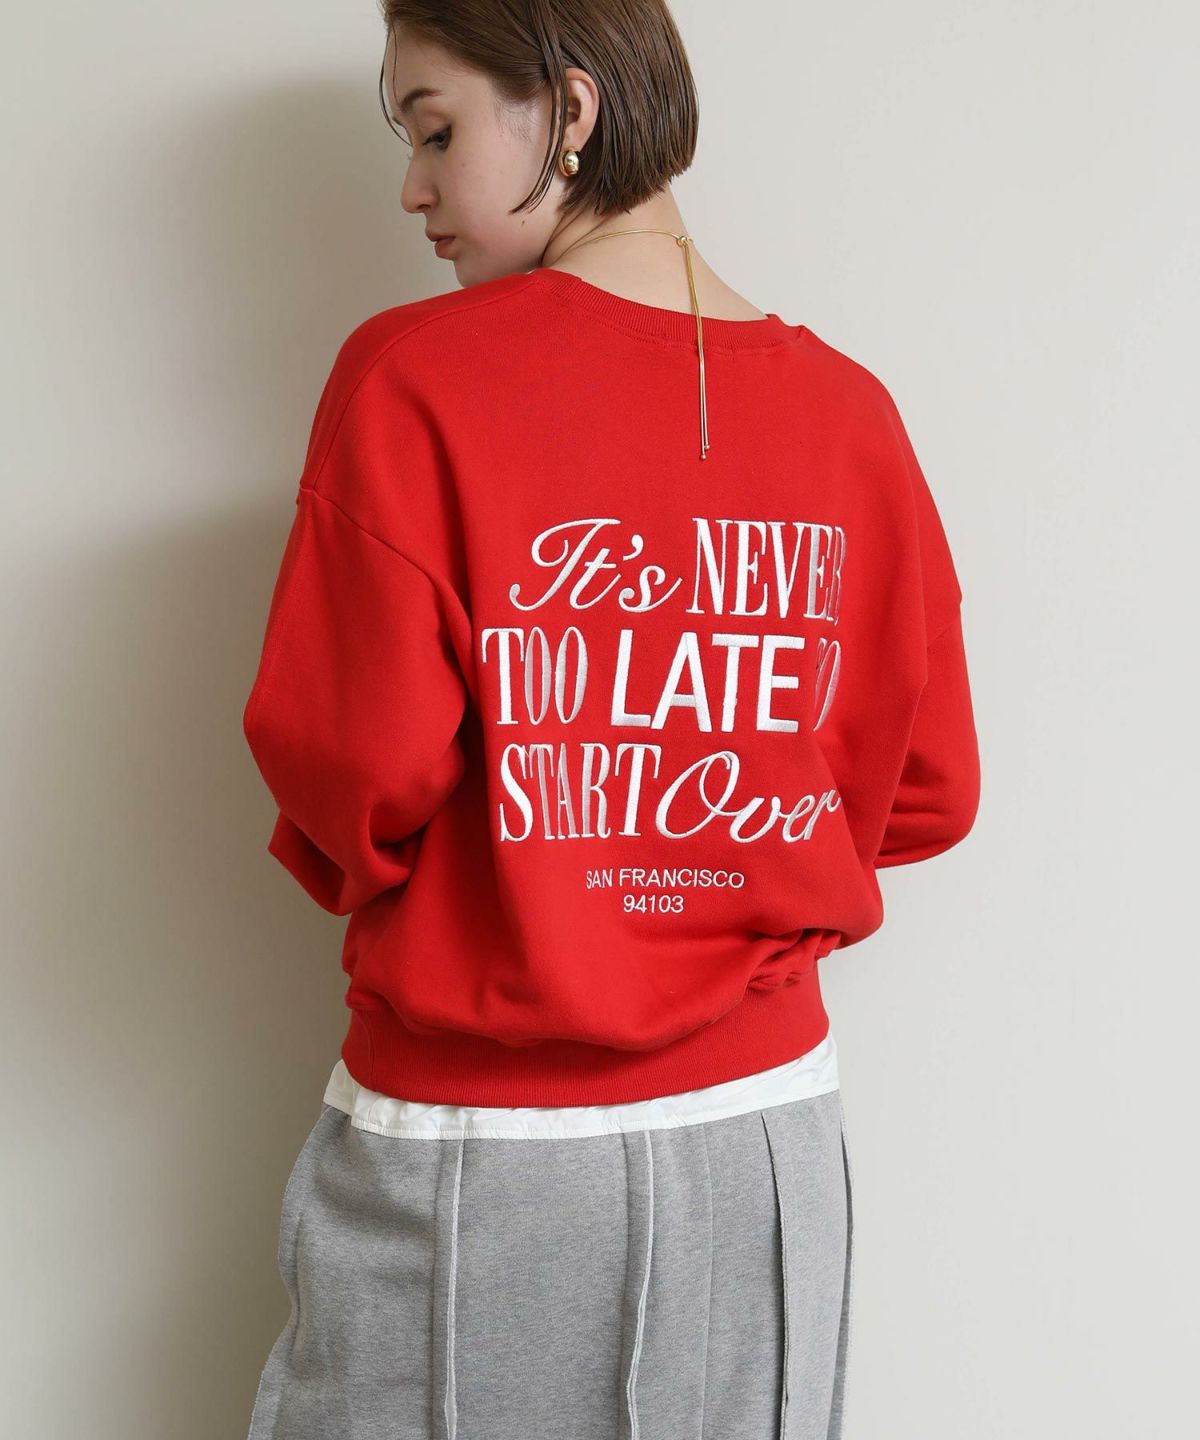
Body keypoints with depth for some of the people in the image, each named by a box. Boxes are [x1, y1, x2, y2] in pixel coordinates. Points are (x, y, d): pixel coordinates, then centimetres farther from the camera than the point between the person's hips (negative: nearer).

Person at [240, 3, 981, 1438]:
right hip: (768, 1130, 4)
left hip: (469, 1161, -3)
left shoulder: (411, 375, -15)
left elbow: (355, 768, -17)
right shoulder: (847, 409, -3)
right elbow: (928, 793, 0)